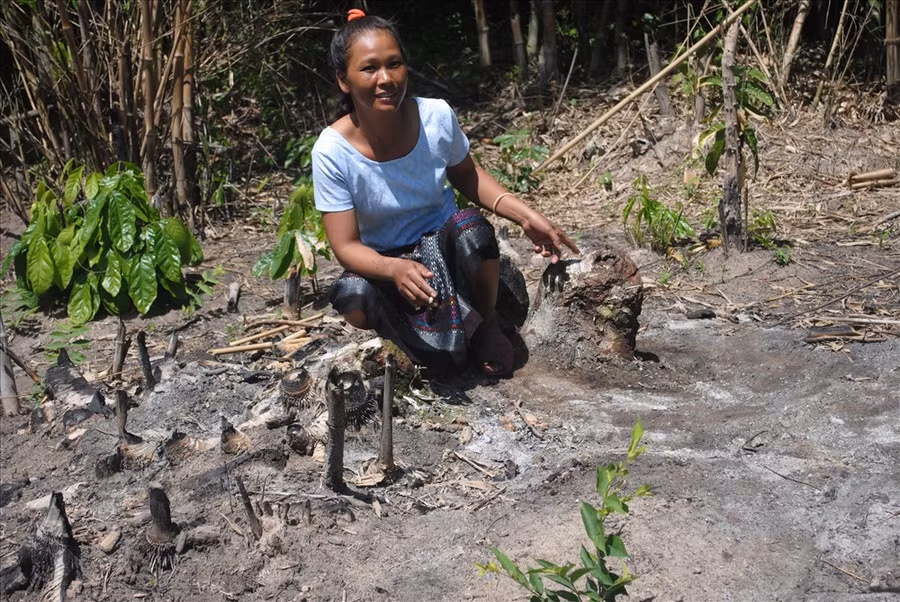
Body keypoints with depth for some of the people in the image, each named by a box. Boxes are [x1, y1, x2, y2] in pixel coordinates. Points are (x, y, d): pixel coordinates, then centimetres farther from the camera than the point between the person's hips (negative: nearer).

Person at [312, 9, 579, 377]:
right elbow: (346, 246, -19)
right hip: (382, 263, -2)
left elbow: (466, 176, 5)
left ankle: (486, 324, -3)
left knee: (471, 228, -33)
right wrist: (395, 269, -41)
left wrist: (525, 215, -10)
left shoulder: (437, 116, -15)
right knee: (354, 295, -35)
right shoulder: (332, 151, -21)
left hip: (445, 244, 2)